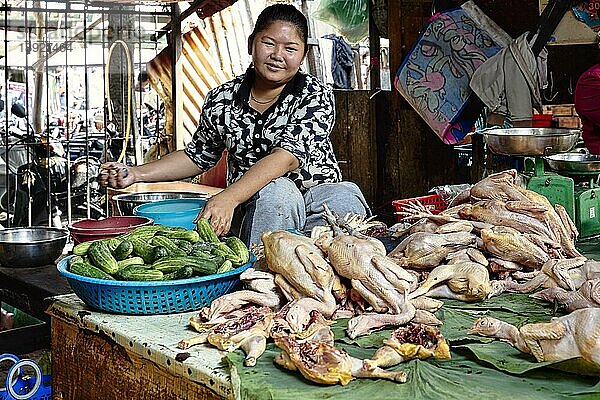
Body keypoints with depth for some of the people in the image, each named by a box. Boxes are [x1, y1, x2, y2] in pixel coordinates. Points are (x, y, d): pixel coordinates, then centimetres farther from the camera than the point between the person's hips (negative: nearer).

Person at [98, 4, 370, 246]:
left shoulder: (315, 96, -8)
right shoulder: (222, 100, 1)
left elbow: (289, 155, -24)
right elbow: (198, 155, 17)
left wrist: (227, 197, -38)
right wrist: (137, 174, 6)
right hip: (254, 209, 1)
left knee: (346, 197, -33)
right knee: (277, 190, -34)